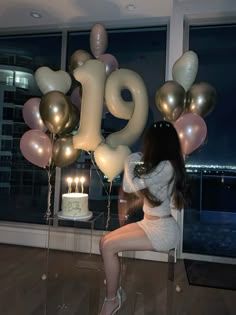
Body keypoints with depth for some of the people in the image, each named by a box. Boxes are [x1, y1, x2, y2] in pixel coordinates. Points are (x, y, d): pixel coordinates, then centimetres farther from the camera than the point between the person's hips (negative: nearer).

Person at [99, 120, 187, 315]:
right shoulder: (157, 166, 11)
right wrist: (134, 166, 2)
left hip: (163, 230, -9)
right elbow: (127, 187, 11)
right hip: (148, 223, 9)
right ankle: (115, 290, 16)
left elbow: (132, 186, -19)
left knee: (109, 247, -14)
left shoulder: (167, 167, -20)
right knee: (105, 241, 0)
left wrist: (129, 165, -3)